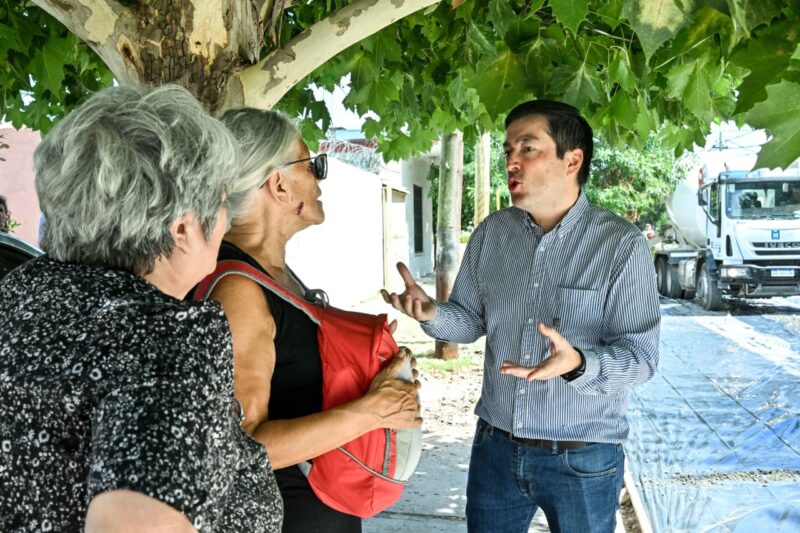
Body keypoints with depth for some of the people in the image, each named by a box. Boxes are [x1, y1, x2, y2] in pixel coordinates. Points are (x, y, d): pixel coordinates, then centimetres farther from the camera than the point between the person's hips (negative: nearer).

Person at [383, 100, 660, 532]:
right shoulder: (491, 233, 2)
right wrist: (432, 313, -11)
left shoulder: (621, 245, -12)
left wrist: (577, 363, -34)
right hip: (496, 446, 4)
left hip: (582, 459, -3)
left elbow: (640, 356, -15)